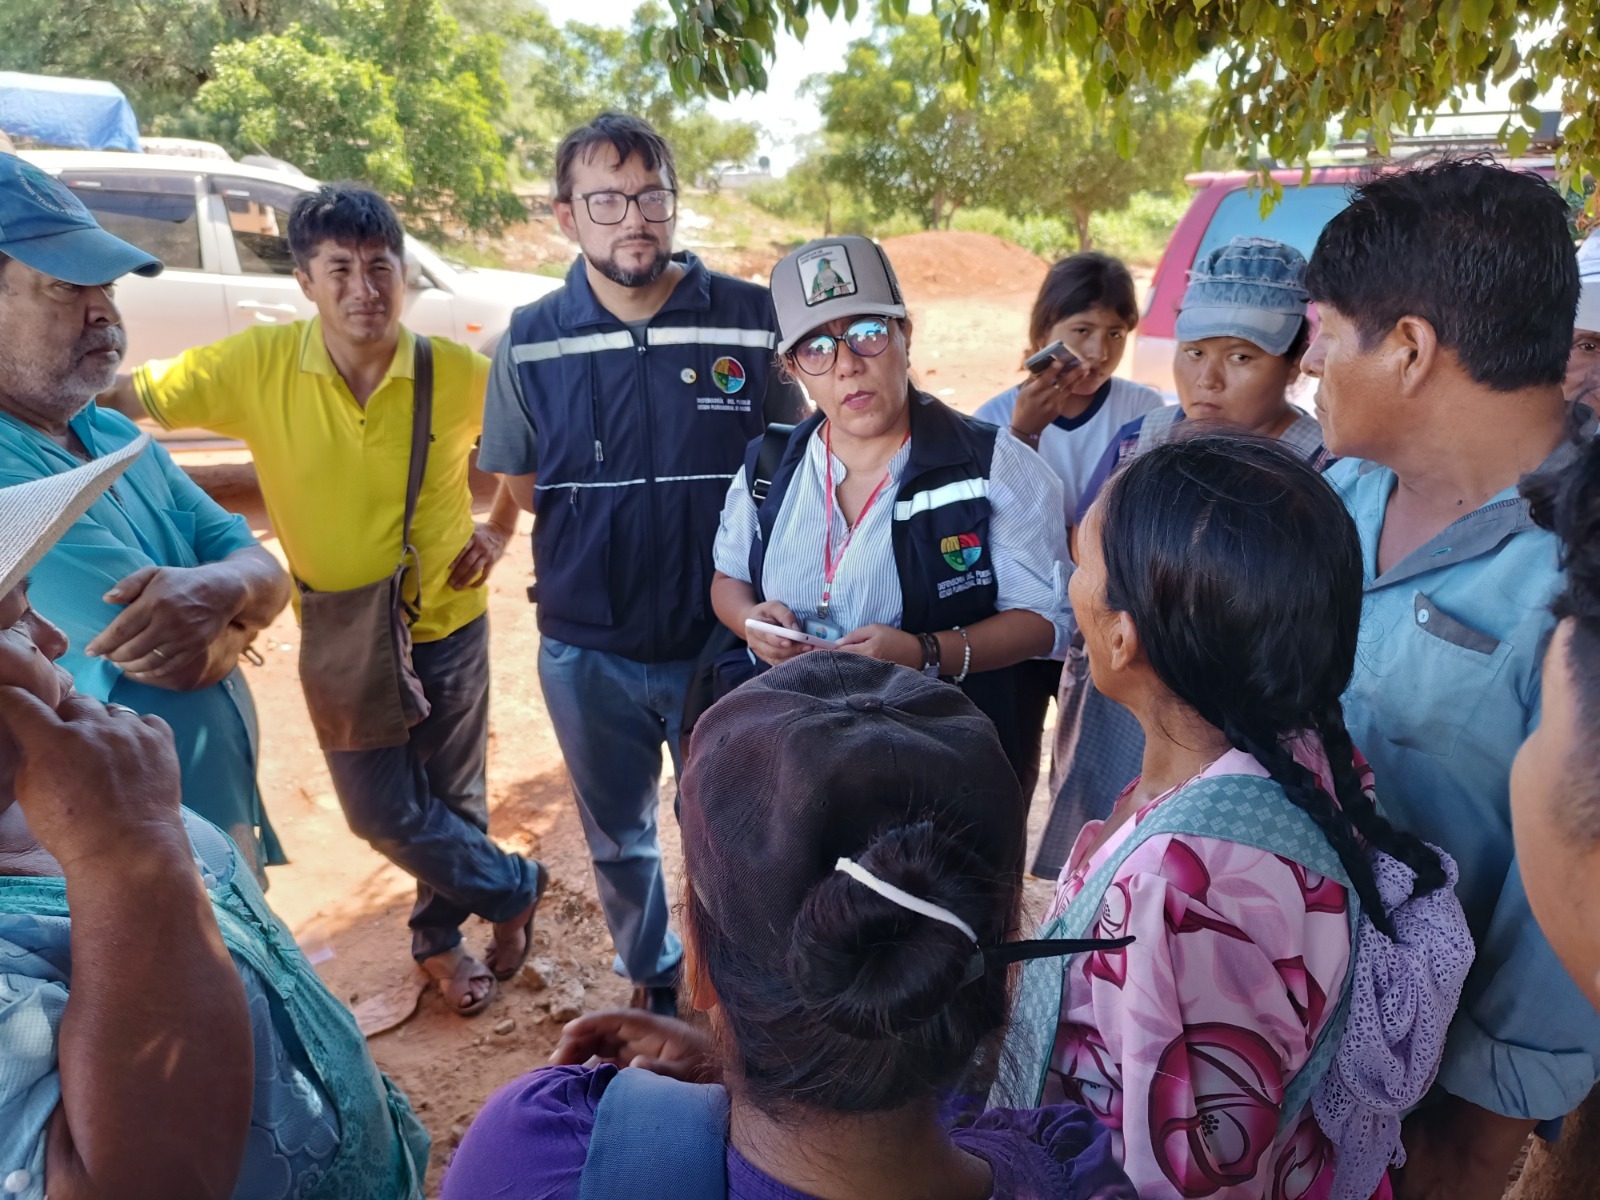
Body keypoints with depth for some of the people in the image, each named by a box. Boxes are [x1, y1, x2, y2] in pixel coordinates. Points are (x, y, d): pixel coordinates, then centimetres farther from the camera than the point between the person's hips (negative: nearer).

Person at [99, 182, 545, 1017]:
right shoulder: (257, 366, -14)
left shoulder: (460, 374, -14)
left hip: (447, 624, 0)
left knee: (453, 797, 15)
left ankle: (441, 935, 42)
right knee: (384, 811, 5)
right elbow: (131, 396, -12)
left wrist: (499, 529, -3)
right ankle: (513, 888, 32)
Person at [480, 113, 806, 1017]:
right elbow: (522, 488, 7)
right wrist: (602, 544, -3)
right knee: (619, 839, 21)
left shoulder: (751, 318, -8)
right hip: (588, 648, 2)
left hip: (722, 641, -2)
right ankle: (652, 981, 47)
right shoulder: (531, 343, -4)